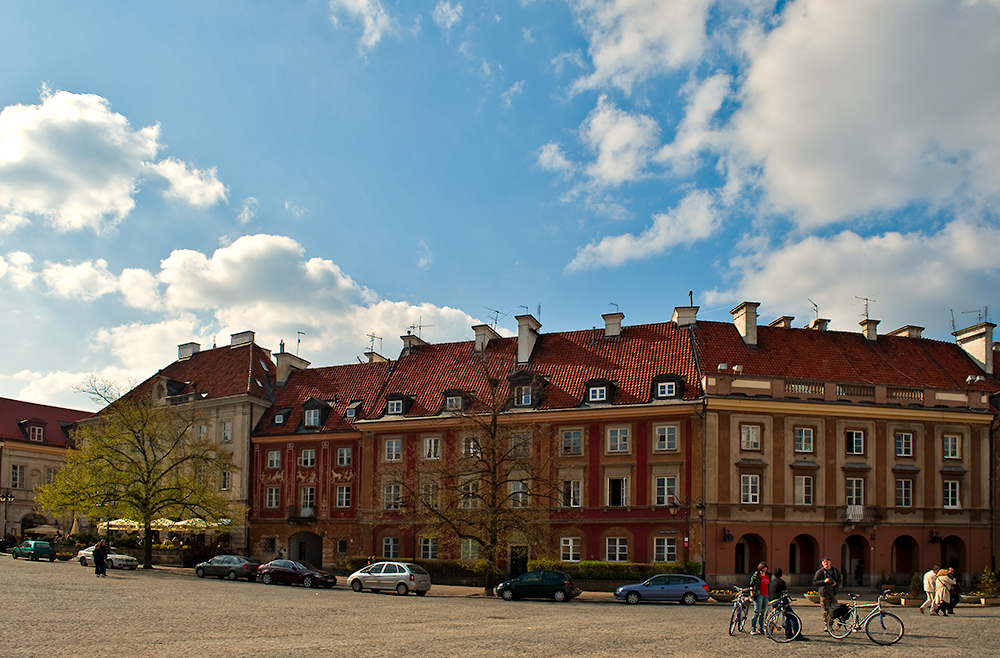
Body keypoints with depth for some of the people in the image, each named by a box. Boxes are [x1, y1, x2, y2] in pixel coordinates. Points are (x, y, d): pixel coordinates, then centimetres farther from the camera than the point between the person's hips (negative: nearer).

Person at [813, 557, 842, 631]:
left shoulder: (835, 570, 11)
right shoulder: (820, 572, 0)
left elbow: (840, 580, 18)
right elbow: (815, 582, -1)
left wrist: (836, 583, -5)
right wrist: (824, 581, -15)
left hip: (833, 593, 4)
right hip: (824, 593, -4)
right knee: (826, 611, -8)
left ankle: (830, 625, 14)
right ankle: (826, 626, -2)